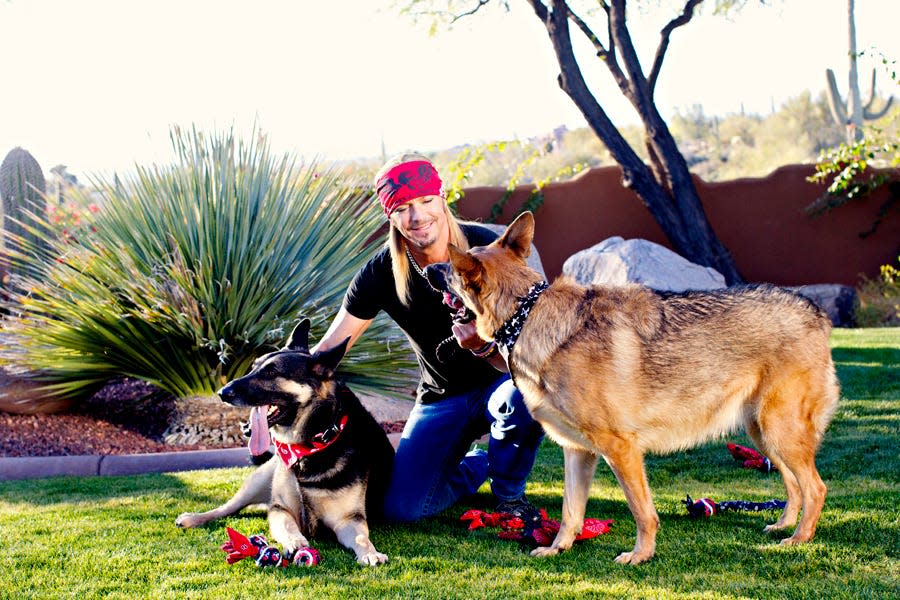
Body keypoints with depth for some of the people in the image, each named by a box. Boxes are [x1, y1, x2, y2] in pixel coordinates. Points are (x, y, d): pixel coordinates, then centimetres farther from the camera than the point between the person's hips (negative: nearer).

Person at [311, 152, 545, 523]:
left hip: (499, 379, -2)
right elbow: (329, 348, -11)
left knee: (524, 395, -40)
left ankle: (509, 492, -7)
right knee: (400, 507, -15)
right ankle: (478, 464, 18)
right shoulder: (382, 273, -12)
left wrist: (485, 346, -45)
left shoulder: (485, 248, -19)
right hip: (441, 396, 2)